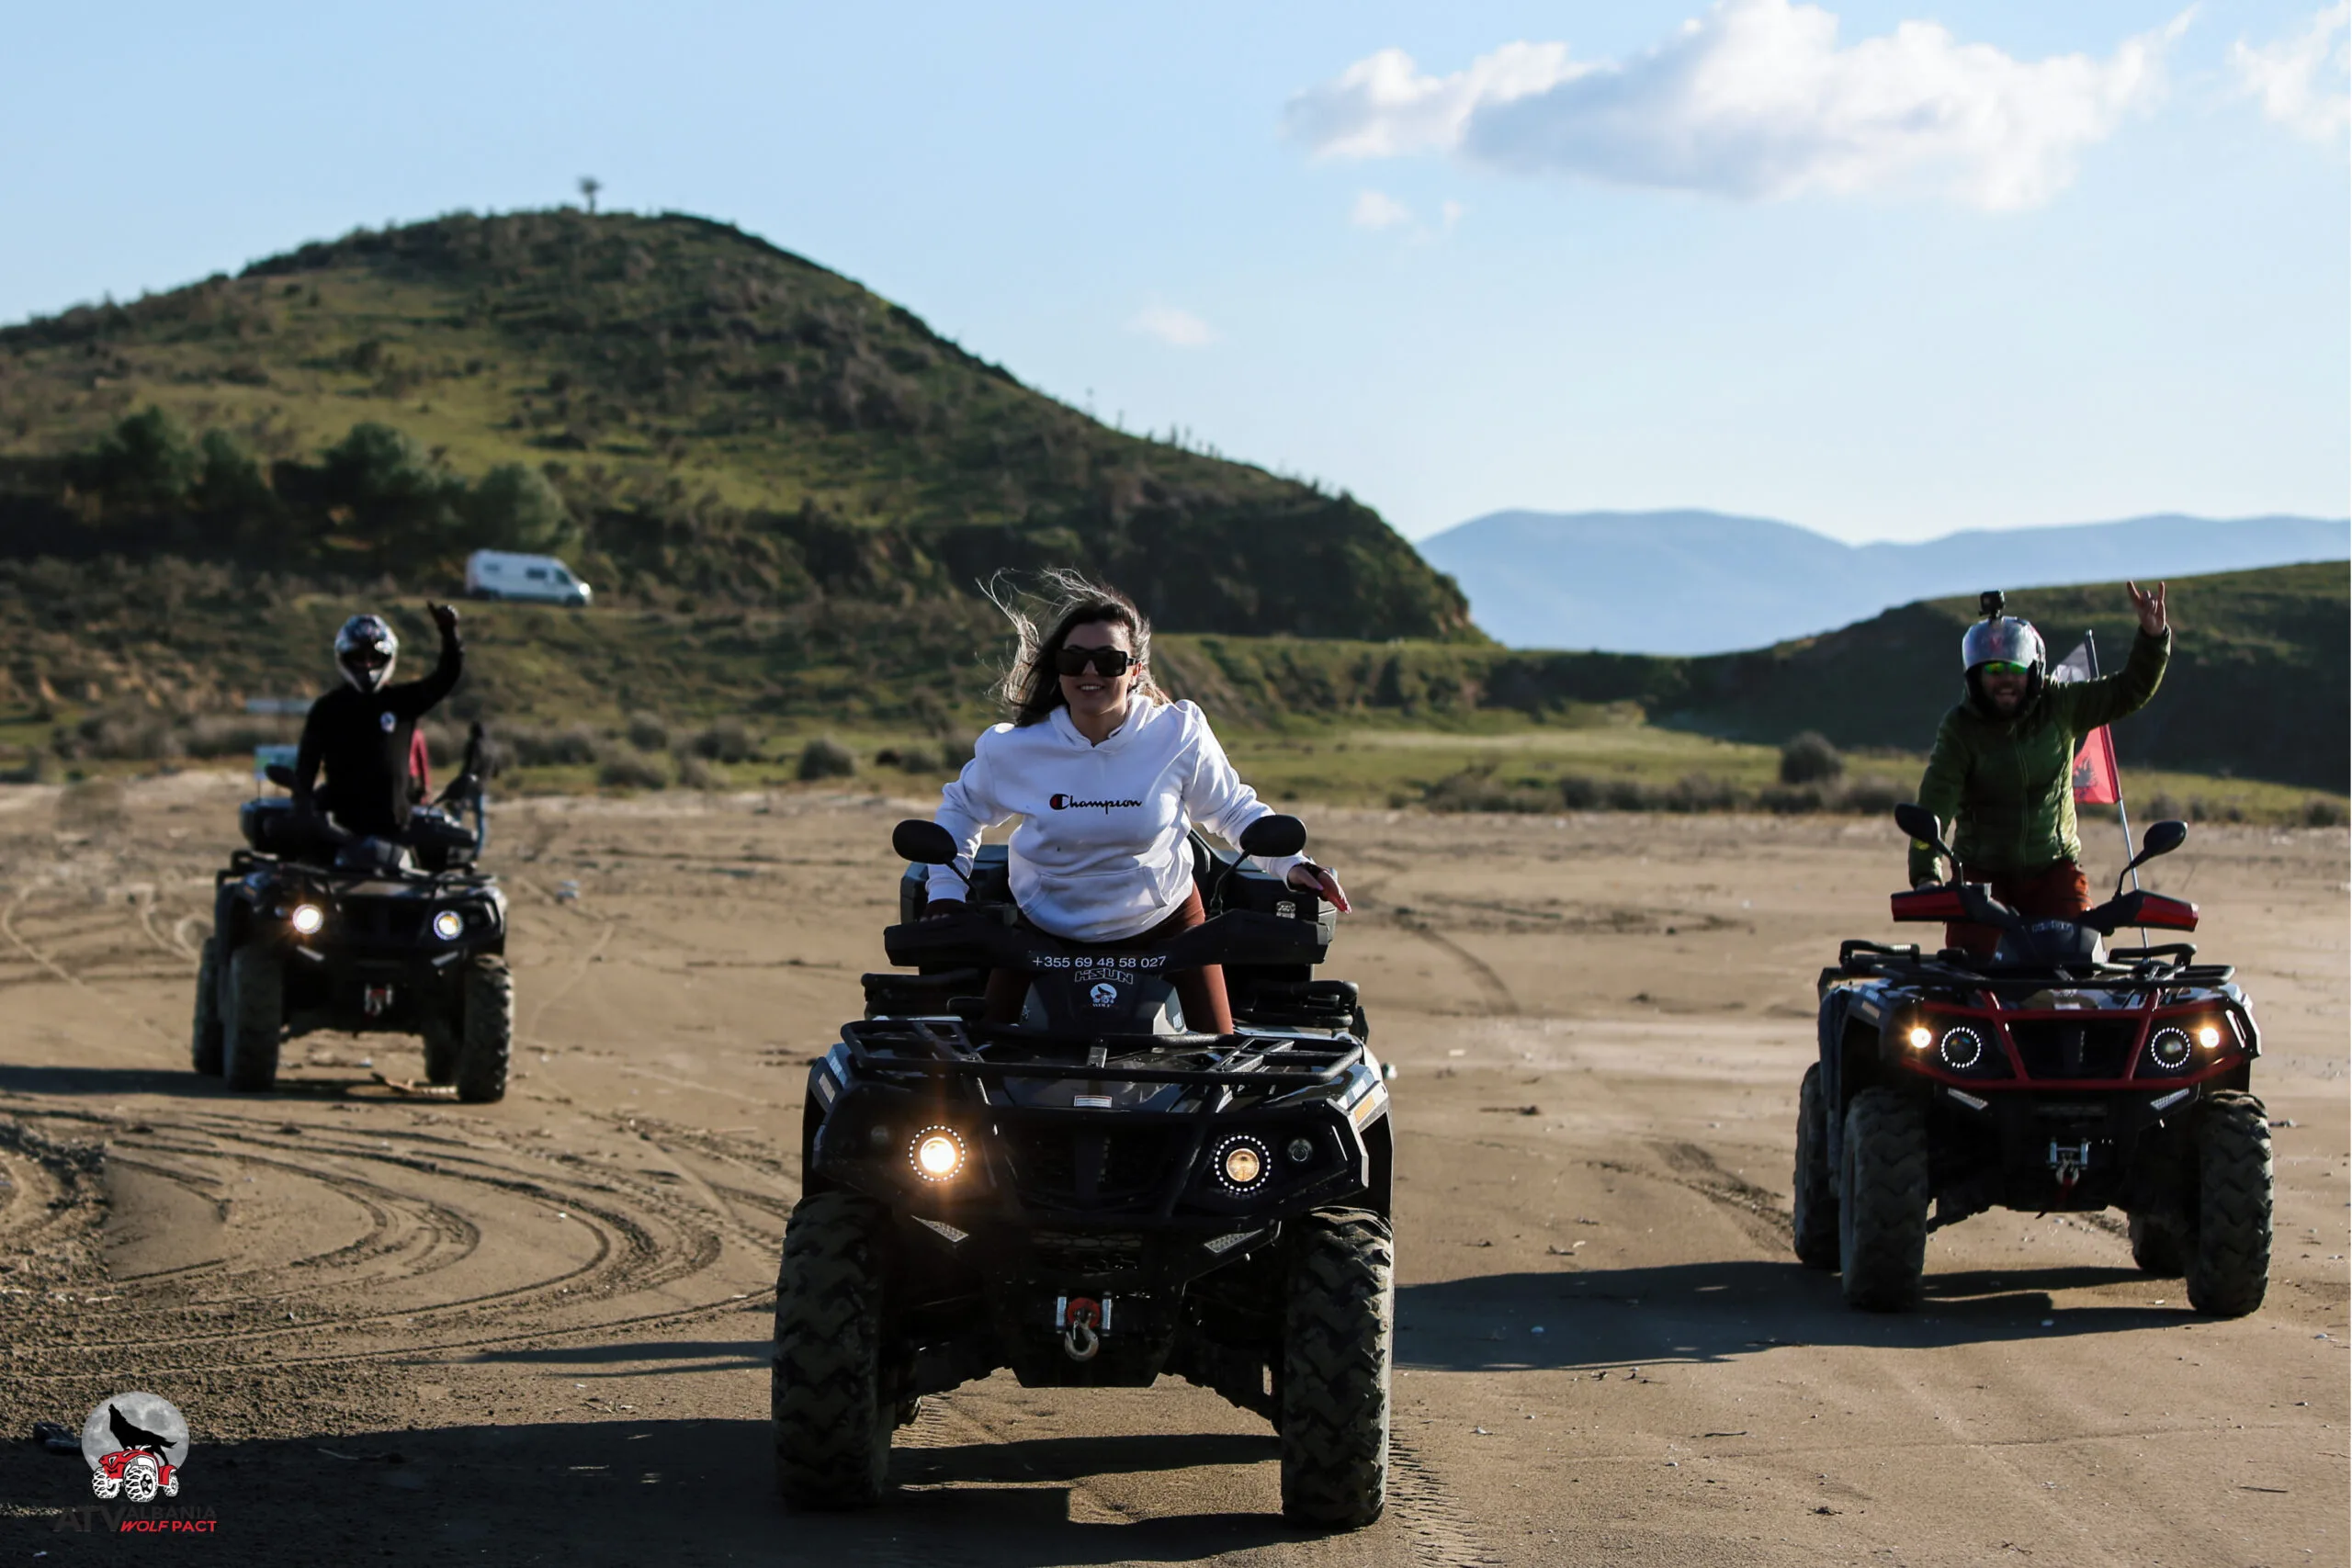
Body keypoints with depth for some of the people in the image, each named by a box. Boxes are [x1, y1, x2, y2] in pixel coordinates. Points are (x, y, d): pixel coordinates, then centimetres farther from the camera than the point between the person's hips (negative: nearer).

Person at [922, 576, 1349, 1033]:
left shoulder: (1179, 735, -13)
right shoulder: (1013, 749, -10)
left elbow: (1234, 809, 4)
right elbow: (961, 808, 11)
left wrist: (1289, 863, -8)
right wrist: (945, 890, 1)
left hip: (1165, 926, 0)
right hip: (1043, 934, 1)